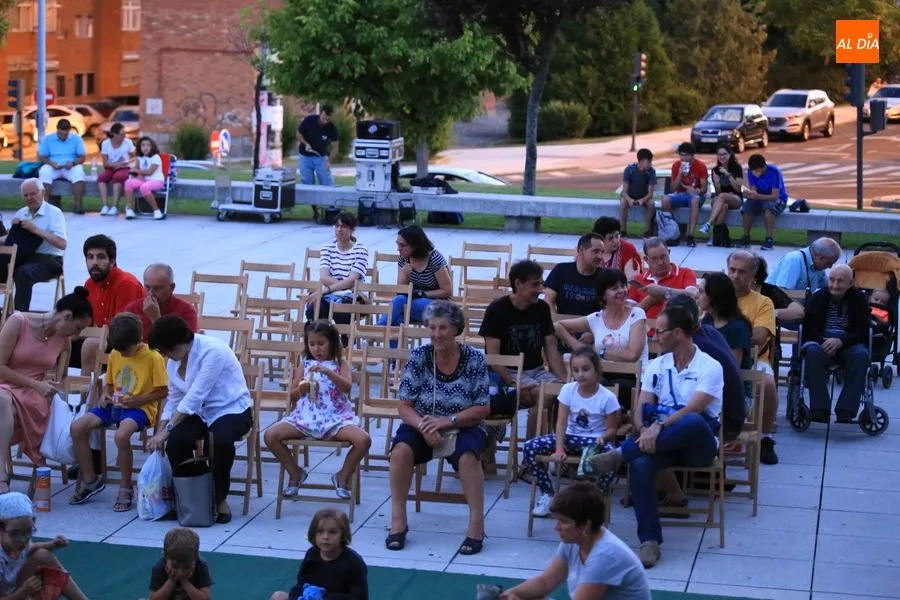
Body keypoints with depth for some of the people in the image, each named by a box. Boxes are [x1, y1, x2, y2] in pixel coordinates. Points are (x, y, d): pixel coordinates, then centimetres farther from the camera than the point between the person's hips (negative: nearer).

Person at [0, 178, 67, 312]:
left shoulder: (54, 212, -2)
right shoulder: (21, 213, 18)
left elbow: (62, 244, -15)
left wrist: (36, 229, -17)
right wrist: (14, 228, -1)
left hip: (48, 259, -6)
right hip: (23, 257, 6)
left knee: (24, 272, -35)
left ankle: (20, 314, -30)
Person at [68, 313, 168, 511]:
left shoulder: (153, 357, -10)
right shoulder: (115, 355, 9)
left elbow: (162, 391, -8)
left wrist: (137, 400, -19)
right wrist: (105, 394, -1)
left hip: (139, 407, -7)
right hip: (114, 405, 7)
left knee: (121, 434, -37)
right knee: (77, 427, -13)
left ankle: (126, 488, -19)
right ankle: (90, 479, 4)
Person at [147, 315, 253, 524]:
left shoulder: (212, 351, -22)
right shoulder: (174, 361, 4)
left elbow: (195, 396, -26)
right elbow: (174, 400, 13)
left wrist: (167, 429, -25)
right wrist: (160, 433, 2)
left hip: (232, 409, -6)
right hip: (201, 412, 6)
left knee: (221, 440, -38)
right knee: (175, 441, -24)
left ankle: (220, 499, -14)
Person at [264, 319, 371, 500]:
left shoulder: (341, 364, 7)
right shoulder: (304, 365, 13)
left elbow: (347, 387, -12)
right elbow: (292, 395, 13)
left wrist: (327, 371, -27)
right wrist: (302, 389, -11)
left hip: (336, 418, -2)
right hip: (305, 417, 2)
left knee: (364, 440, -28)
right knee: (270, 435, -20)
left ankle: (343, 476, 1)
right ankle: (295, 473, 5)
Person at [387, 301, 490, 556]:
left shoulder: (474, 359, -8)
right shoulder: (418, 357, -5)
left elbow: (483, 409, -7)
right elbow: (404, 406, -4)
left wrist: (447, 421, -21)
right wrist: (423, 427, -25)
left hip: (463, 428, -1)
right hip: (422, 426, 1)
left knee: (467, 456, -33)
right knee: (401, 450, -28)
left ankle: (476, 524, -24)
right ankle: (397, 521, -18)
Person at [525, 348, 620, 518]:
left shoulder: (607, 397, -13)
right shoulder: (568, 390, -6)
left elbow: (612, 429, -6)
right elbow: (561, 422, -8)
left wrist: (602, 438, -30)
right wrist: (559, 449, -21)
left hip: (595, 440, -3)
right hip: (571, 437, 3)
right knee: (530, 448, -17)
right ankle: (547, 494, 1)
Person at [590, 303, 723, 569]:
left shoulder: (710, 367, -4)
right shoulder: (656, 366, 13)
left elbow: (693, 409, -19)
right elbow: (642, 409, 4)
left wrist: (660, 425, -33)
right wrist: (645, 431, -18)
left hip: (698, 444, -4)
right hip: (662, 442, 4)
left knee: (693, 420, -40)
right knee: (640, 463, -32)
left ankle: (619, 454, -32)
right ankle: (649, 540, -32)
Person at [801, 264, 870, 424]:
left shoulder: (859, 298, 0)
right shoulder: (818, 297, 1)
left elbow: (862, 331, -7)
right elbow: (808, 327, -4)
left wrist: (841, 341, -25)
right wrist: (823, 342, -24)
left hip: (848, 345, 0)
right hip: (820, 342, 0)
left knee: (861, 354, -33)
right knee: (812, 351, -34)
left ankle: (846, 411, -34)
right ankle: (820, 409, -35)